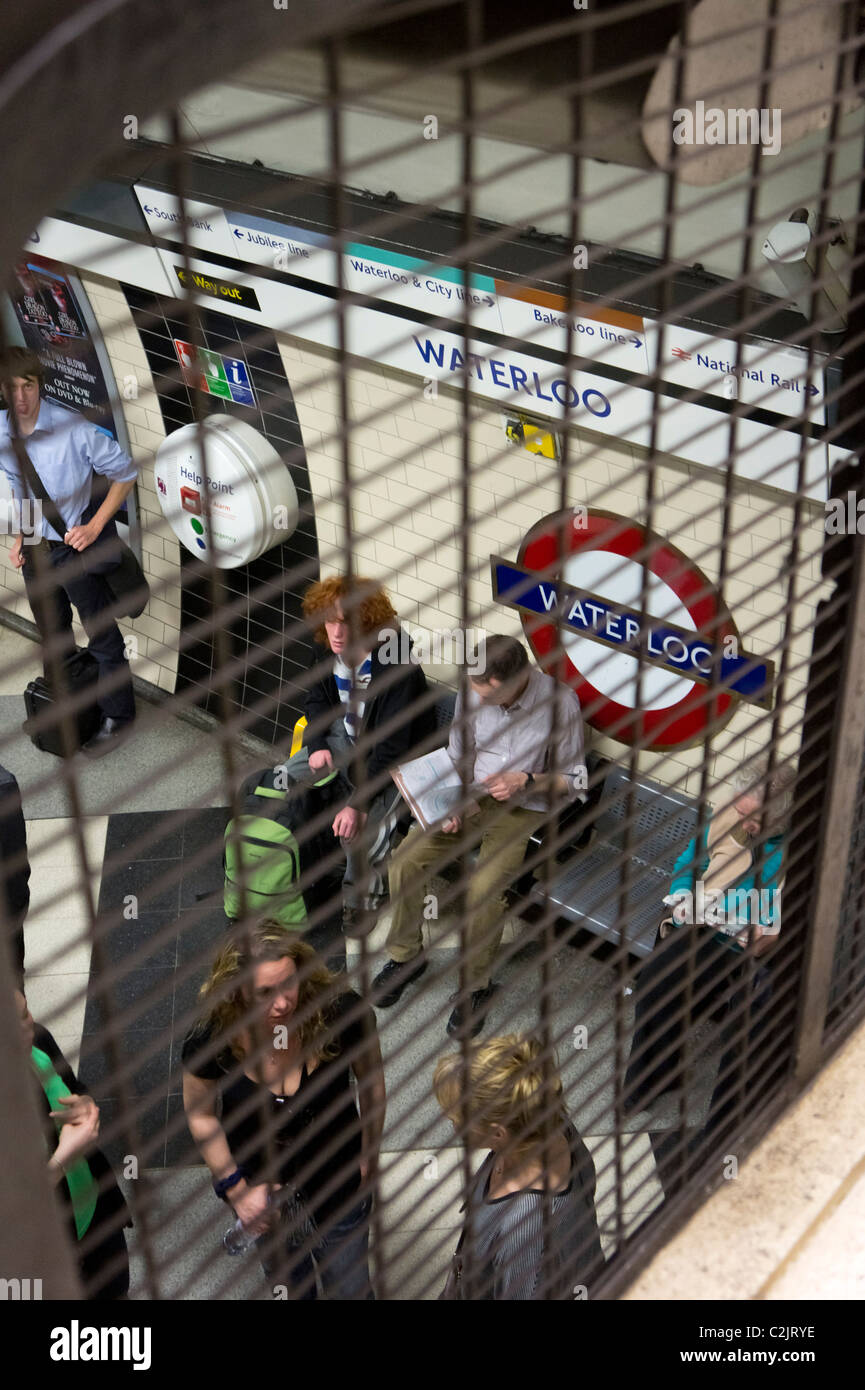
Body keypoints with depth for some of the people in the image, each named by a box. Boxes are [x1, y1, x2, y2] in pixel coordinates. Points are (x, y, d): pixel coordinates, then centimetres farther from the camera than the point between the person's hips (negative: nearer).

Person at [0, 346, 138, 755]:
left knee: (102, 637, 8)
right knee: (52, 637, 22)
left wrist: (95, 526, -16)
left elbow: (124, 473, -12)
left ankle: (117, 716, 25)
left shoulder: (74, 429, -23)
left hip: (78, 547, -5)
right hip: (36, 550, 5)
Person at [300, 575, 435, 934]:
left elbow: (389, 748, -34)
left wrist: (358, 804, -39)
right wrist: (317, 745, -14)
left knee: (362, 823, -24)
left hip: (397, 757, -6)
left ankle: (362, 896, 5)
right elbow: (317, 700, 5)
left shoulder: (396, 668, -35)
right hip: (346, 736, 7)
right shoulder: (327, 650, -14)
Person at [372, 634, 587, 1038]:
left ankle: (477, 985, -2)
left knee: (482, 889, -27)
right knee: (405, 859, -16)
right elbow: (457, 761, 9)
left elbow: (574, 779, -6)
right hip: (471, 797, 4)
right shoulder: (473, 694, -6)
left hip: (523, 809, -4)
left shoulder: (559, 702, -17)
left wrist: (526, 781, -21)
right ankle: (405, 955, 8)